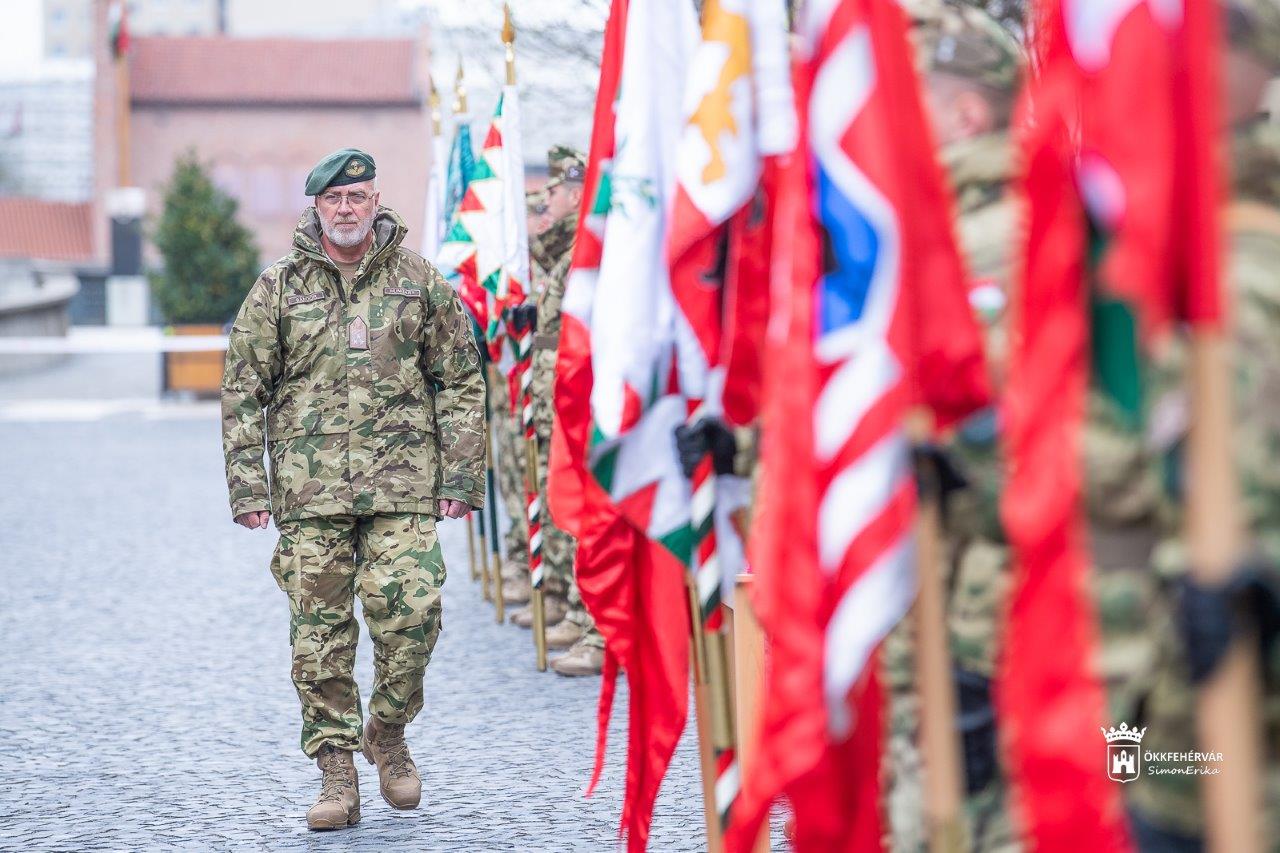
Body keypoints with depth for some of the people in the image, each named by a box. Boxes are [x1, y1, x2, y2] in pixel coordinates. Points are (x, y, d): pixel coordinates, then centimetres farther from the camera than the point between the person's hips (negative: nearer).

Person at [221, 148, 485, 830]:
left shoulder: (420, 282, 9)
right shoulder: (277, 288, 8)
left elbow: (461, 383, 10)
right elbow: (243, 391, 8)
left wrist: (460, 477, 3)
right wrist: (248, 486, 0)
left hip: (402, 483, 0)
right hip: (309, 489, 1)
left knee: (411, 608, -13)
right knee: (320, 632, -1)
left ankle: (387, 732, 13)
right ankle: (337, 776, 8)